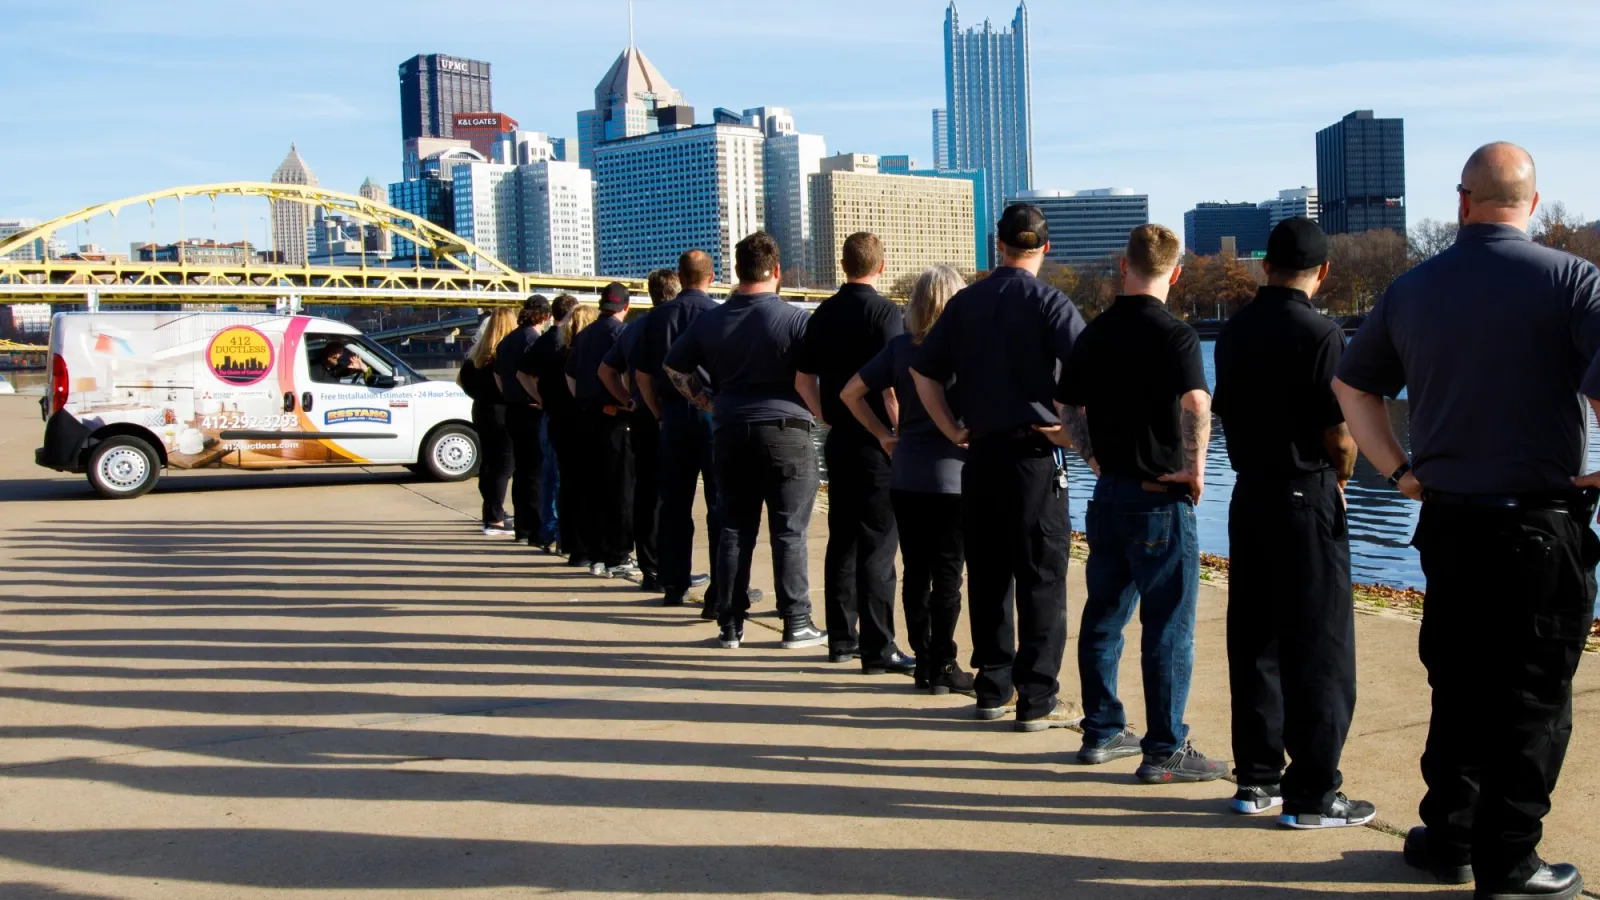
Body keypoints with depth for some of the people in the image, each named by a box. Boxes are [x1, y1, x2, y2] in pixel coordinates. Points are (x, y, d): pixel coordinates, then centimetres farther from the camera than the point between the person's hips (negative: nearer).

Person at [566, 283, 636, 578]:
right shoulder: (620, 332, -9)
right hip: (613, 418, -7)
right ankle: (616, 558, 0)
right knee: (619, 489, -1)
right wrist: (627, 402, -8)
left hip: (585, 417, 7)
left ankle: (595, 554, 14)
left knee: (590, 488, 10)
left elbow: (569, 375, 18)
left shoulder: (583, 335, 13)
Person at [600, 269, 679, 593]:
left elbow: (606, 370, 21)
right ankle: (664, 571, -2)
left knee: (645, 492, 10)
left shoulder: (633, 328, 15)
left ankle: (648, 569, 15)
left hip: (640, 420, 8)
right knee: (666, 496, -4)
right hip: (666, 420, -8)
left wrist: (629, 401, 17)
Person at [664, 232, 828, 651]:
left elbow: (674, 367, 12)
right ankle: (796, 623, 6)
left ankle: (730, 624, 13)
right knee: (789, 531, 2)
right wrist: (824, 414, 2)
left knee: (735, 530, 10)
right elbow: (805, 382, -14)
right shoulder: (795, 319, -8)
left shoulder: (710, 320, 6)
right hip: (785, 432, -4)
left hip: (731, 432, 4)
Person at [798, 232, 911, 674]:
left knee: (841, 540, 13)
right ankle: (877, 649, -1)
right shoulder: (884, 312, -10)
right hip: (876, 443, -6)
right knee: (877, 546, -3)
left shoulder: (823, 315, 9)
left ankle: (841, 638, 20)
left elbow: (804, 377, 11)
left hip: (839, 439, 6)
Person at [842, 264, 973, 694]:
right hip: (951, 475, -4)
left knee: (916, 570, 10)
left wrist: (883, 434, 9)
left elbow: (851, 392, 5)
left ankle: (923, 661, 16)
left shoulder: (900, 346, 4)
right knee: (947, 573, 3)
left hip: (905, 476, 4)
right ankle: (943, 667, 7)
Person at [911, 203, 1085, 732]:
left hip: (980, 455, 5)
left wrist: (953, 432, 12)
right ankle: (1037, 700, 4)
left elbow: (922, 370, 10)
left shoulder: (966, 303, 9)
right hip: (1033, 454, -5)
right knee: (1041, 578, 2)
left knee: (987, 576, 12)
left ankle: (993, 689, 20)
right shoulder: (1049, 302, -6)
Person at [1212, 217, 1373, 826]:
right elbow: (1340, 438, -15)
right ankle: (1311, 793, 6)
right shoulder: (1319, 335, -14)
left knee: (1254, 640, 12)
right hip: (1306, 499, -7)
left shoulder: (1234, 331, 7)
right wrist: (1341, 473, 4)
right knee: (1318, 650, 1)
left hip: (1248, 494, 7)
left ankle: (1257, 779, 20)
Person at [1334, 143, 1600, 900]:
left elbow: (1351, 383, 15)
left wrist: (1396, 469, 14)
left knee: (1457, 685, 17)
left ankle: (1447, 837, 26)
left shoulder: (1412, 288, 6)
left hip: (1446, 520, 4)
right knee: (1532, 696, 7)